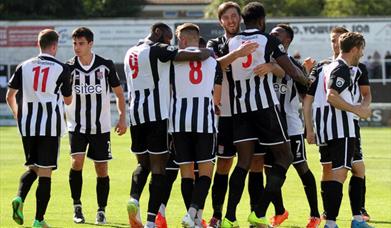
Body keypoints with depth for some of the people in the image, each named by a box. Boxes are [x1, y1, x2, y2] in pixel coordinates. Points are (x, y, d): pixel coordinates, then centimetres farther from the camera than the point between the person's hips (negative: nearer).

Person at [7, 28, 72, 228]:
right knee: (45, 171, -1)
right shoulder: (61, 69, -3)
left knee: (32, 168, 19)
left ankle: (19, 198, -9)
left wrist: (17, 115, 24)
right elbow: (68, 100, 7)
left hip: (27, 126, 3)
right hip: (51, 126, -3)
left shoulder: (24, 66, 5)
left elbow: (10, 96, 7)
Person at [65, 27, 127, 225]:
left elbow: (119, 92, 7)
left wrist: (122, 117, -1)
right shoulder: (69, 67, -3)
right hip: (77, 125, 0)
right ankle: (77, 207, -3)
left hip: (101, 127, 0)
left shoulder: (106, 65, -4)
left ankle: (101, 211, 16)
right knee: (76, 162, -18)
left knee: (102, 169, 3)